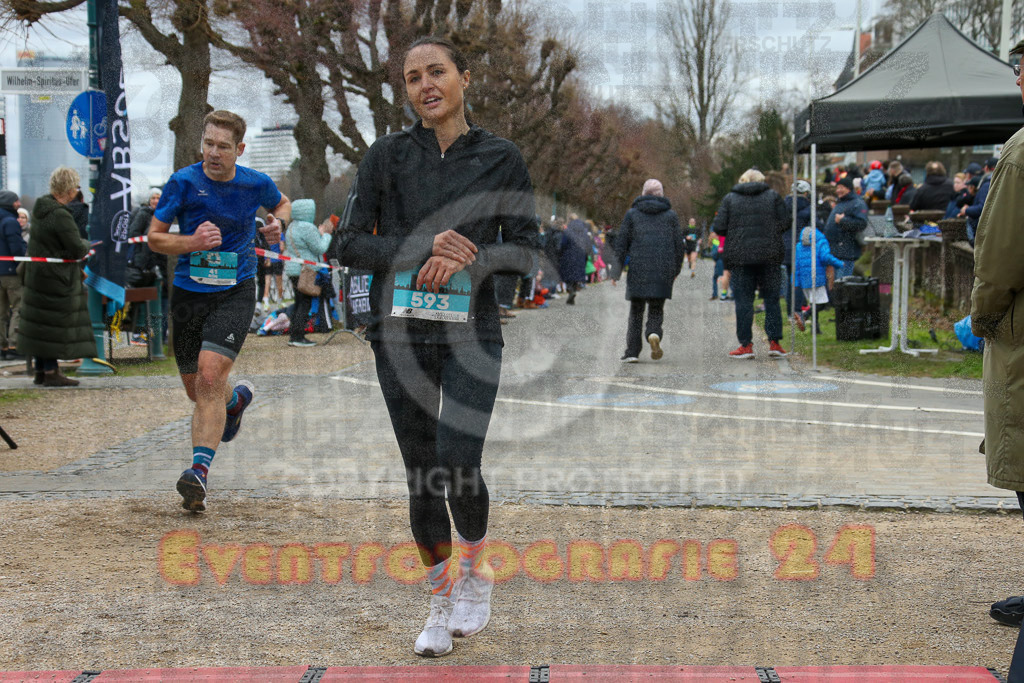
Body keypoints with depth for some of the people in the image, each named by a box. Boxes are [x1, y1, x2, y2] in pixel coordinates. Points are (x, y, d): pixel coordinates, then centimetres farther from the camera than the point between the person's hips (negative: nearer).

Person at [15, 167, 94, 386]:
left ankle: (41, 371, 21)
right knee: (54, 324, -2)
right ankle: (50, 372, 3)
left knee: (41, 323, 14)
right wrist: (86, 245, 2)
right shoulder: (60, 216, -23)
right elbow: (77, 250, -21)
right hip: (55, 278, -9)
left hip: (36, 275, 9)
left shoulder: (41, 208, 7)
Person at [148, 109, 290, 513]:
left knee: (210, 375, -23)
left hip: (235, 294, -2)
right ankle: (236, 399, 49)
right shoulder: (183, 183, -5)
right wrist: (191, 243, -19)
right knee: (195, 389, 13)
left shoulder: (257, 185, 0)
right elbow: (154, 237, 0)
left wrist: (277, 223, 0)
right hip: (188, 294, 2)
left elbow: (282, 204, 23)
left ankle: (199, 469, -25)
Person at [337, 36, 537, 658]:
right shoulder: (387, 155, 4)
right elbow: (352, 244, 0)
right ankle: (444, 600, 22)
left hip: (472, 332, -1)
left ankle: (476, 571, 13)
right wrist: (423, 246, -15)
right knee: (421, 474, 5)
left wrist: (468, 257, -16)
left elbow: (525, 249, 2)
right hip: (401, 332, 1)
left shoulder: (502, 158, 3)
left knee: (459, 467, -16)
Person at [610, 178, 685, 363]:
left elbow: (621, 243, 2)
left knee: (636, 310, 8)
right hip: (663, 270, 0)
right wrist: (675, 270, 19)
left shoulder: (632, 214, 5)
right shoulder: (671, 215, 8)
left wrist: (616, 272, 4)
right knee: (656, 309, 8)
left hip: (638, 269, 0)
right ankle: (654, 334, -23)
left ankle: (632, 351, 2)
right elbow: (679, 244, 8)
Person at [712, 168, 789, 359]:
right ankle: (774, 342, 4)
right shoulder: (773, 196, 5)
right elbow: (784, 224, 1)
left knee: (743, 301, 2)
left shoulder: (730, 198, 4)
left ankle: (746, 345, 0)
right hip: (769, 257, 1)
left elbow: (719, 227, -1)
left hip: (740, 257, -1)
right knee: (772, 299, 8)